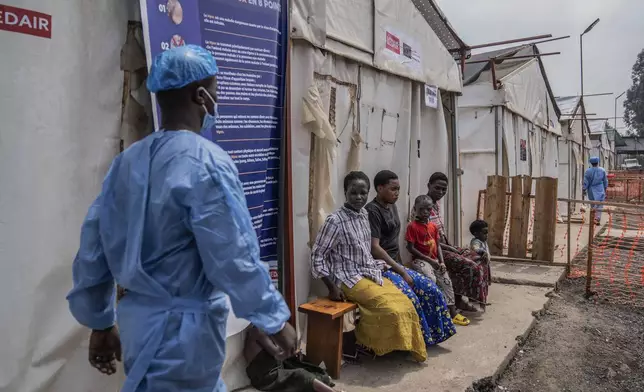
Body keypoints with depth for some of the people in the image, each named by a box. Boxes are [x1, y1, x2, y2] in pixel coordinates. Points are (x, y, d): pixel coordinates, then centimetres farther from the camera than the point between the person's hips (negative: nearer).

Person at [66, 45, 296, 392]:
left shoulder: (127, 161, 2)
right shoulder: (207, 163, -21)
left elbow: (93, 249, 7)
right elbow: (235, 260, -22)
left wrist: (100, 322, 17)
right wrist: (275, 320, -9)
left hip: (139, 318, 8)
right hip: (185, 325, -8)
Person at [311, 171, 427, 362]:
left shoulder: (364, 214, 6)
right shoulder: (335, 221, -17)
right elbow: (317, 256, -14)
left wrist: (376, 267, 8)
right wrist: (332, 288, -16)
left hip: (370, 273, 8)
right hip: (350, 279, -8)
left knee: (405, 304, -3)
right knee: (390, 308, -19)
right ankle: (361, 340, 3)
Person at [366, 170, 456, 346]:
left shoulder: (392, 207, 13)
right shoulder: (372, 211, -15)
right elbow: (374, 248, -22)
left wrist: (400, 268, 8)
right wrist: (401, 271, -18)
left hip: (395, 265, 9)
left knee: (431, 289, -1)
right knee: (410, 298, -25)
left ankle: (432, 334, 13)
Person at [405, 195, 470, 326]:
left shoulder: (433, 226, 10)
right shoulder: (412, 226, -11)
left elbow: (437, 246, 12)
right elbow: (411, 248, -14)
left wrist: (441, 262, -3)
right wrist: (429, 260, -16)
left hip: (434, 260, 7)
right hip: (420, 260, -7)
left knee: (446, 280, -1)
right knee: (431, 279, -27)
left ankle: (453, 312, 6)